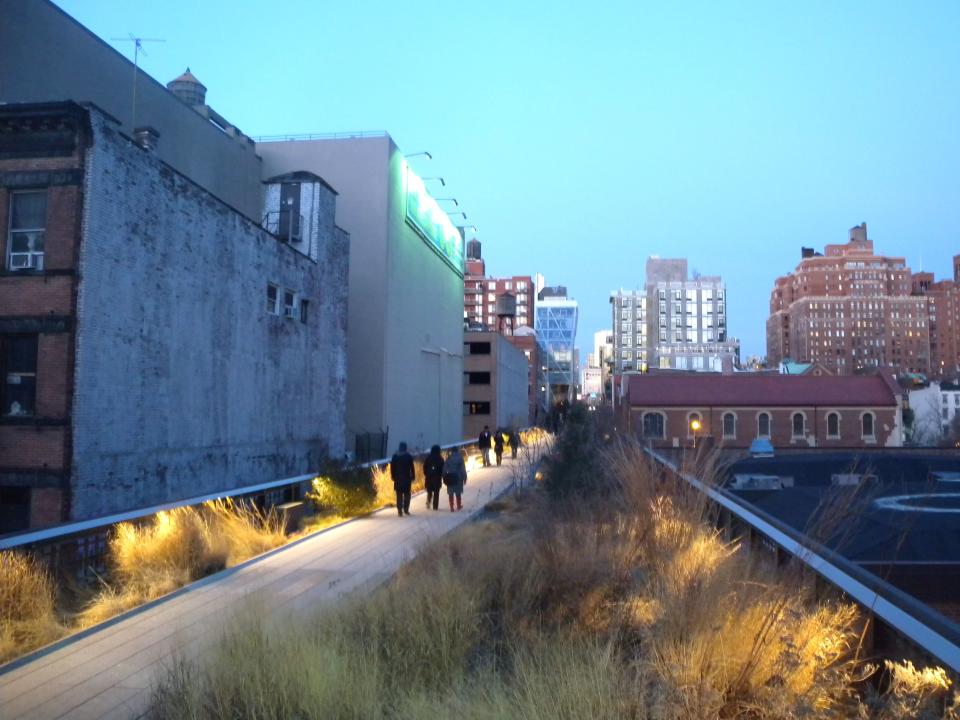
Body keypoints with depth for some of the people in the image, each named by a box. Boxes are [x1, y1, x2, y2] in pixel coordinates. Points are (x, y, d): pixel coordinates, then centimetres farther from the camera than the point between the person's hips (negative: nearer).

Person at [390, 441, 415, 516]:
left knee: (399, 495, 5)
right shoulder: (409, 456, -5)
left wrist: (393, 476, 9)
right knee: (407, 494, 9)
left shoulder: (395, 456, 2)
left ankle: (399, 510, 0)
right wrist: (413, 476, 3)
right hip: (407, 478, -2)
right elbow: (412, 468, -4)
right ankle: (406, 509, 4)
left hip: (397, 478, 2)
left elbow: (392, 468, 3)